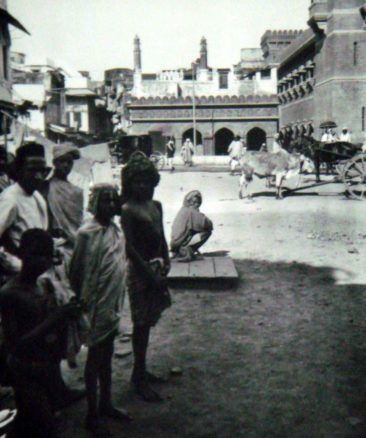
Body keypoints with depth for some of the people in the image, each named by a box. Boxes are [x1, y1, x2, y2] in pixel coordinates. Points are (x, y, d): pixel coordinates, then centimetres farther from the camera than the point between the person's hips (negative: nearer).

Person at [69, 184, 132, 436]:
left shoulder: (116, 229, 5)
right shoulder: (87, 233, -18)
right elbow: (78, 271, -16)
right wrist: (82, 303, -14)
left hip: (113, 304, 7)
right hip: (97, 306, -7)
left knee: (107, 356, 19)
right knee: (95, 358, 5)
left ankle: (106, 404, 36)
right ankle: (92, 415, 20)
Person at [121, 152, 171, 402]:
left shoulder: (156, 205, 9)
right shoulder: (128, 209, -13)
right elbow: (130, 247, -18)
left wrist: (166, 264, 4)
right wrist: (150, 273, -18)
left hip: (156, 267, 7)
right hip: (140, 269, -7)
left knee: (148, 322, 15)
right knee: (142, 323, -1)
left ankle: (141, 371, 29)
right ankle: (139, 377, 10)